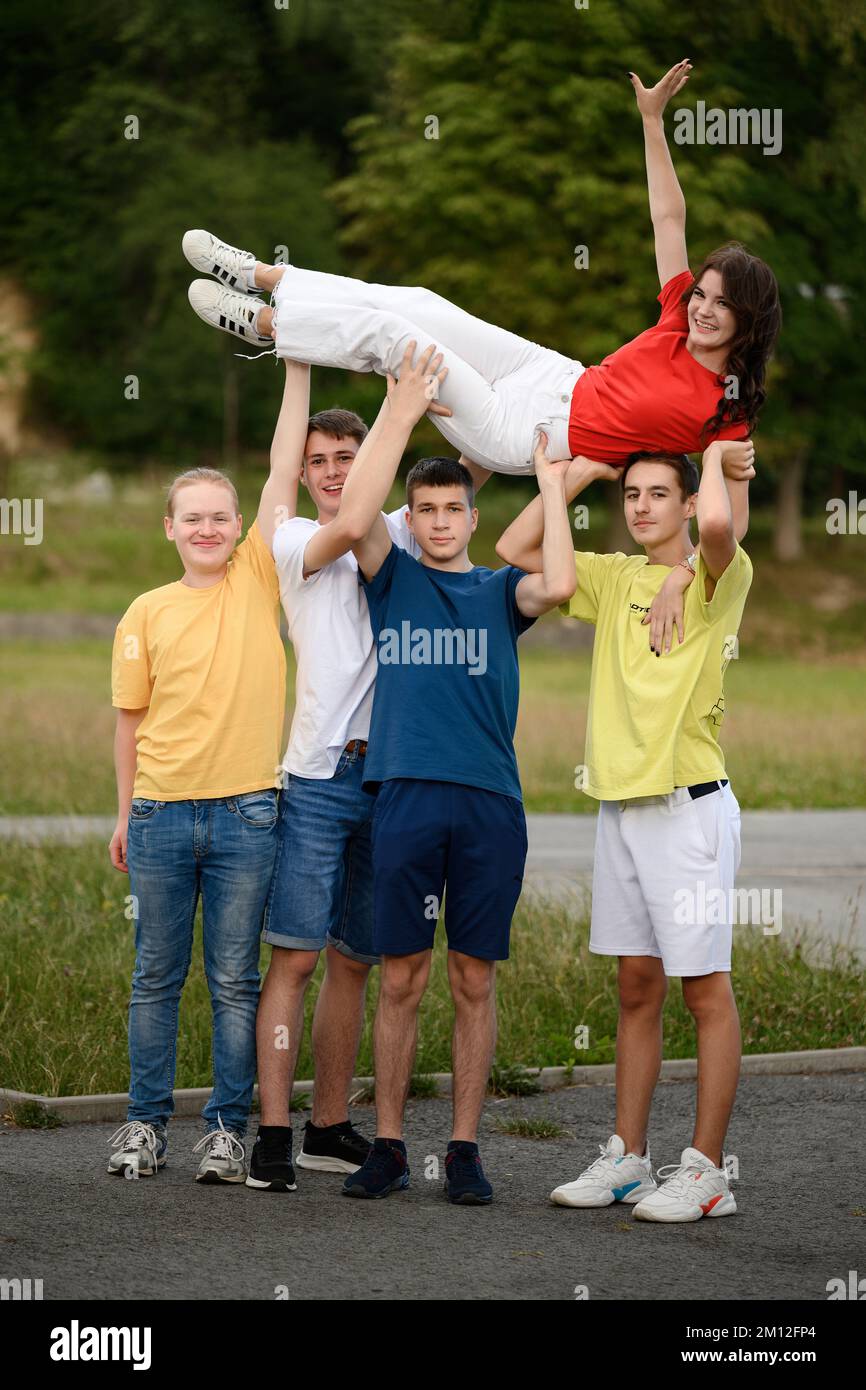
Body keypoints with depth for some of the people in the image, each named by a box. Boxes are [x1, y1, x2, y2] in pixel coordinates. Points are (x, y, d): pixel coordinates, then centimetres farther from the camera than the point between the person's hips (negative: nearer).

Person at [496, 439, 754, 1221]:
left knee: (705, 987, -3)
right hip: (621, 802, 7)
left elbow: (718, 525, -29)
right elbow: (516, 549, 13)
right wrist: (584, 468, 9)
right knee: (638, 987, 12)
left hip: (690, 805, -7)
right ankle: (628, 1157, 17)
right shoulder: (615, 578, 13)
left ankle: (706, 1170, 0)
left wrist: (718, 456, -9)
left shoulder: (718, 576, -6)